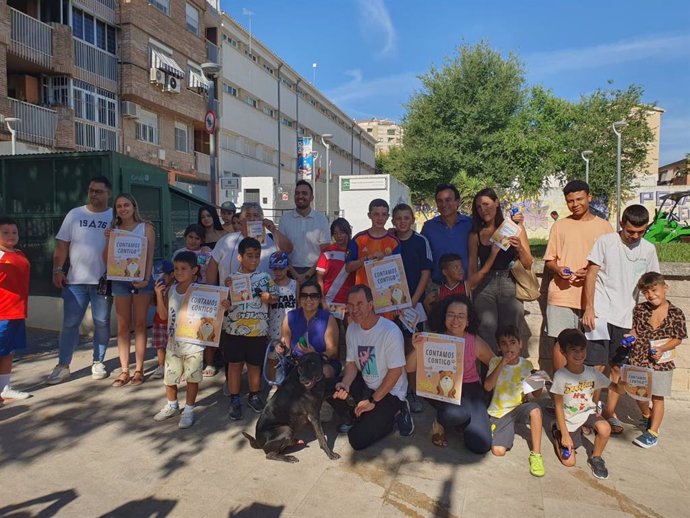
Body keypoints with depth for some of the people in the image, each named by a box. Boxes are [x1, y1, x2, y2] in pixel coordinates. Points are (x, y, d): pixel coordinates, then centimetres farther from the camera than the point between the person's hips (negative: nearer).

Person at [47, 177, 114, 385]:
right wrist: (57, 269, -3)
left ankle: (98, 362, 21)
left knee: (102, 323, 8)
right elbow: (62, 244, 5)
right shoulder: (74, 214, 6)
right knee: (70, 323, 4)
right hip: (75, 280, 1)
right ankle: (63, 365, 13)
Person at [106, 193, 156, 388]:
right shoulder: (114, 230, 10)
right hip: (120, 280, 3)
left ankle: (139, 369, 8)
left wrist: (146, 278, -16)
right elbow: (106, 259, 7)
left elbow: (150, 256, -3)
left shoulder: (146, 228, 3)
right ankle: (124, 371, 8)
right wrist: (108, 241, -8)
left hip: (141, 279, -2)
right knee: (122, 326, 3)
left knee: (140, 324, 3)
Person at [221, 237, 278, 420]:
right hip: (234, 329, -1)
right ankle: (234, 400, 18)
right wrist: (227, 288, -18)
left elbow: (274, 299, 9)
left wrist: (268, 298, -12)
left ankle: (254, 396, 30)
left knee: (255, 364, 12)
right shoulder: (231, 278, -1)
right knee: (234, 364, 6)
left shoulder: (265, 277, 2)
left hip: (257, 330, 1)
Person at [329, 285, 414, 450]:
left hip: (389, 392, -6)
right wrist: (345, 384, -19)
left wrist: (373, 401, -17)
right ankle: (356, 419, 8)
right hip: (365, 385, 6)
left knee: (357, 440, -15)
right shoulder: (352, 329, -2)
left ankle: (393, 415, 6)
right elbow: (351, 363, 2)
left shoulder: (390, 331, -24)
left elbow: (395, 372, -21)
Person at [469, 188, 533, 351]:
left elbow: (528, 265, 5)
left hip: (510, 284, 0)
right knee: (487, 325, -22)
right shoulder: (476, 234, 9)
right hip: (485, 286, 0)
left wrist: (519, 248, -11)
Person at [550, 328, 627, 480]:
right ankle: (558, 433, 26)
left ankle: (596, 458, 0)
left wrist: (622, 383, -36)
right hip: (568, 419, -3)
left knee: (605, 428, -30)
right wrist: (565, 434, -16)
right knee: (569, 462, -4)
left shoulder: (592, 373, -12)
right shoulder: (560, 376, -23)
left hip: (587, 413, 3)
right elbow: (558, 406, -16)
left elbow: (618, 390, -11)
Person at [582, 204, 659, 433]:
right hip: (601, 314, -3)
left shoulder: (648, 249, 8)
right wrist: (589, 308, -11)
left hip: (627, 318, 4)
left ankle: (609, 411, 24)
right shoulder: (605, 241, -3)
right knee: (597, 366, -3)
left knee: (619, 367, 9)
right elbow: (591, 275, -4)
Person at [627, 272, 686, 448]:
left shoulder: (676, 313, -8)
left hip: (661, 362, -3)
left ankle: (653, 432, 17)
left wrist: (662, 349, -20)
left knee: (657, 397, 6)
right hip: (638, 360, 3)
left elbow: (677, 338, -6)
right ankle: (647, 416, 46)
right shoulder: (640, 309, -2)